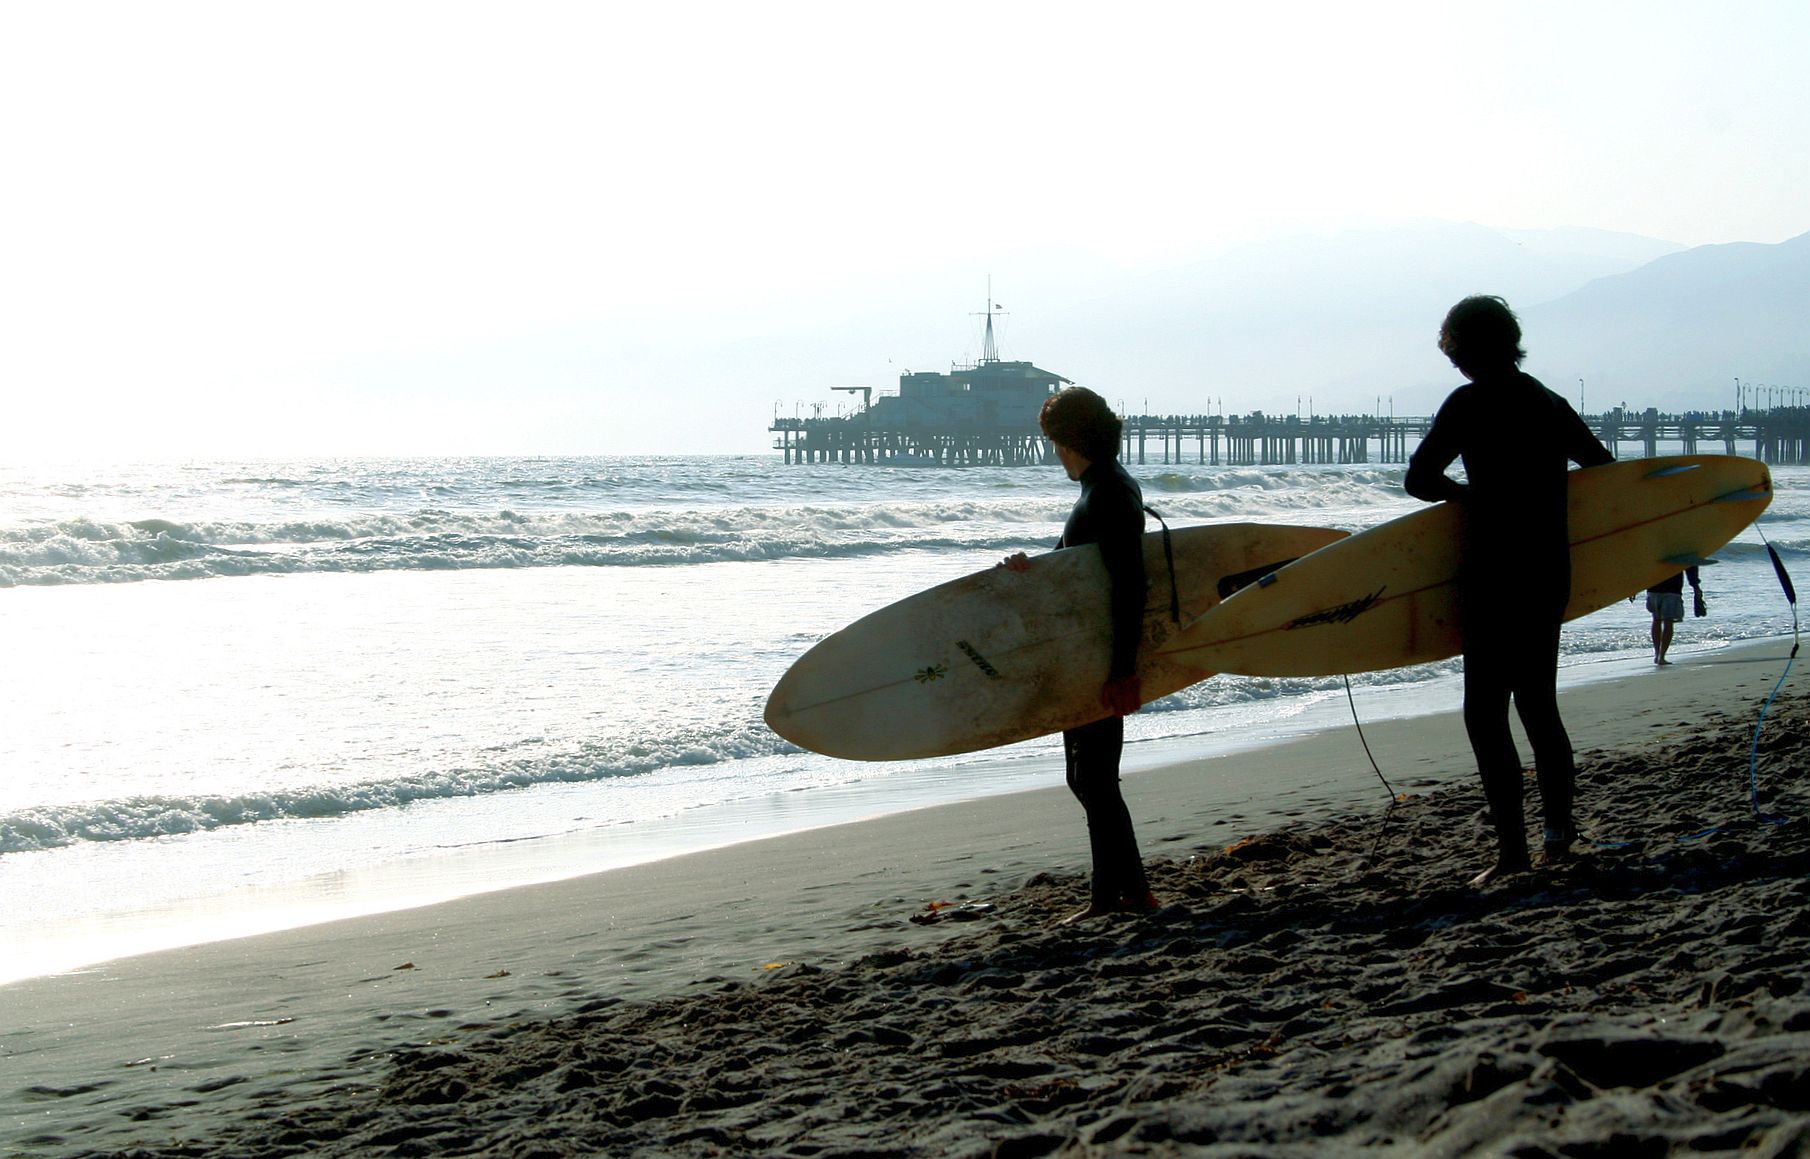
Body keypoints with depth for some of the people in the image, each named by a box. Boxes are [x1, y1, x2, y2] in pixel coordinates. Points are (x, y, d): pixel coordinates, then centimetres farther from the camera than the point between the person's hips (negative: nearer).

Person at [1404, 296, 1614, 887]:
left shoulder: (1470, 404, -9)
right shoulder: (1551, 404, 12)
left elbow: (1419, 478, -11)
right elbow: (1602, 465, 22)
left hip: (1496, 576, -8)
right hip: (1551, 572, 8)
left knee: (1486, 713, -5)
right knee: (1538, 705, 19)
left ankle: (1512, 844, -10)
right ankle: (1558, 828, 28)